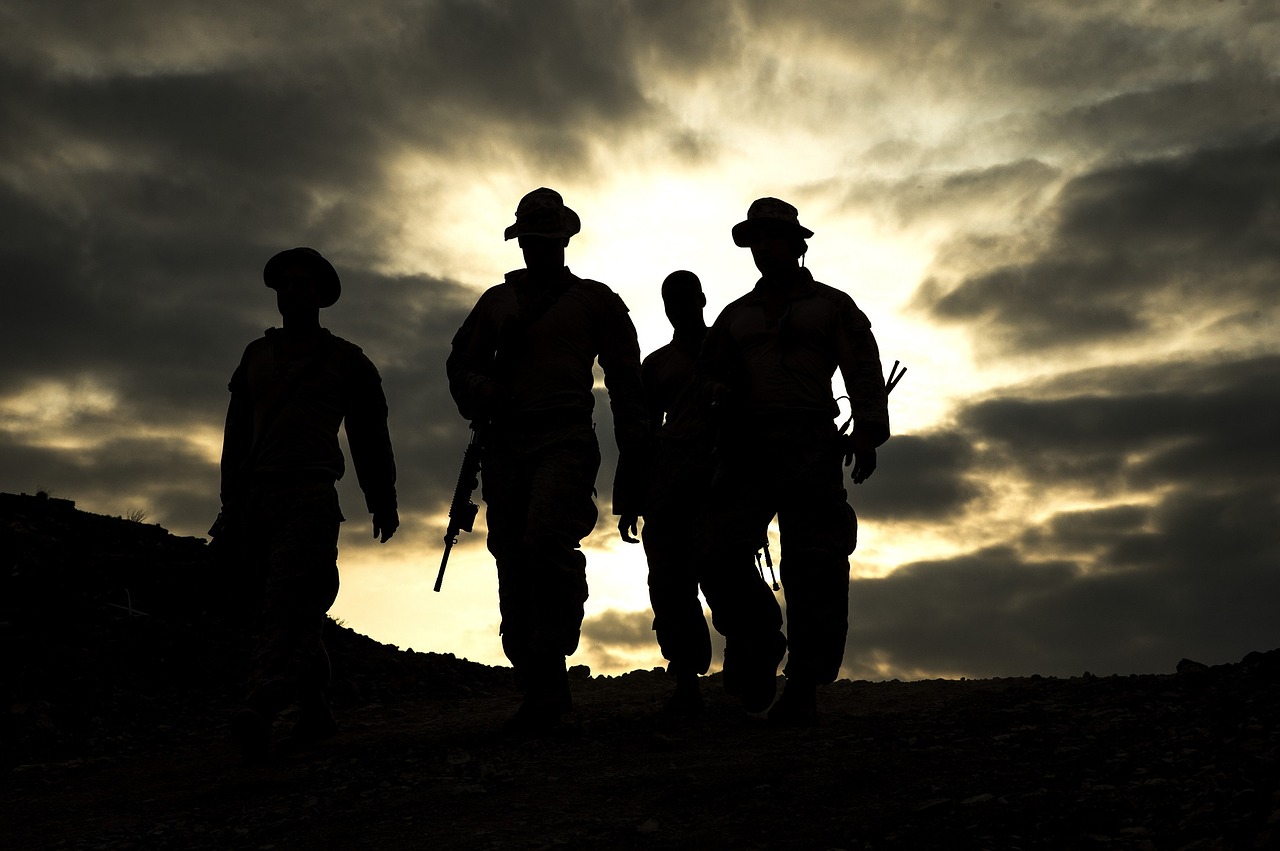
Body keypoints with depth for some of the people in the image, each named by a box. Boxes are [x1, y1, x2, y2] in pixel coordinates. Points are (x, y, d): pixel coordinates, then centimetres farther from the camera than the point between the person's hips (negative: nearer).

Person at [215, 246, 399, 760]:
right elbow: (237, 433, 20)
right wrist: (231, 505, 15)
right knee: (298, 609, 5)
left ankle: (260, 710, -32)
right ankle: (315, 714, 13)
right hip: (256, 496, 4)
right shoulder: (256, 355, 20)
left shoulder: (346, 360, 11)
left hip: (310, 493, -4)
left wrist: (383, 503, 10)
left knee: (287, 602, -20)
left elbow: (370, 436, 13)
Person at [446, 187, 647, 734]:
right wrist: (482, 392, -5)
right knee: (514, 567, 1)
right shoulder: (496, 301, 24)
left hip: (566, 438, -4)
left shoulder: (596, 299, 14)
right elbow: (460, 364, 19)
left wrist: (631, 463, 3)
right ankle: (541, 694, 10)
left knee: (546, 540, -28)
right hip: (504, 443, 4)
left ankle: (549, 675, -15)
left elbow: (625, 383, 11)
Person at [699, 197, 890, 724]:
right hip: (744, 447, 3)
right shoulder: (735, 315, 24)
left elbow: (863, 371, 4)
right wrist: (718, 392, 2)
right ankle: (758, 641, 12)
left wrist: (867, 432, -11)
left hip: (810, 447, -3)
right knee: (718, 556, -12)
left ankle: (803, 690, -2)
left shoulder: (832, 305, 14)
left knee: (813, 567, -8)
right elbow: (708, 371, 26)